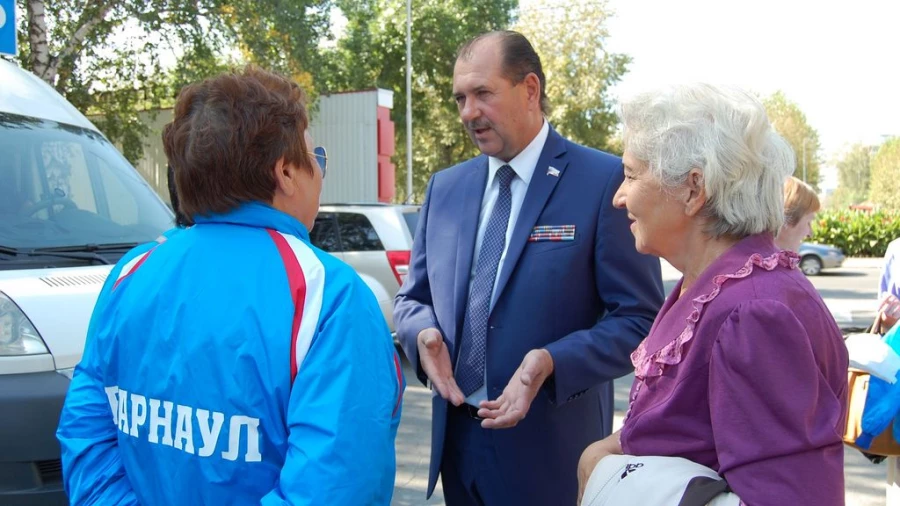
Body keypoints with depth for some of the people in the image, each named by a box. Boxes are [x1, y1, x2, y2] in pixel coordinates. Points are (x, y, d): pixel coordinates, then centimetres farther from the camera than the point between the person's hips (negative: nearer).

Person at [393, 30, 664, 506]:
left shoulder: (605, 180, -9)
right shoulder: (445, 187, 8)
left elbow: (641, 319, -10)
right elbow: (412, 297, 14)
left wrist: (552, 363, -25)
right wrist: (424, 334, -9)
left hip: (551, 447, -5)